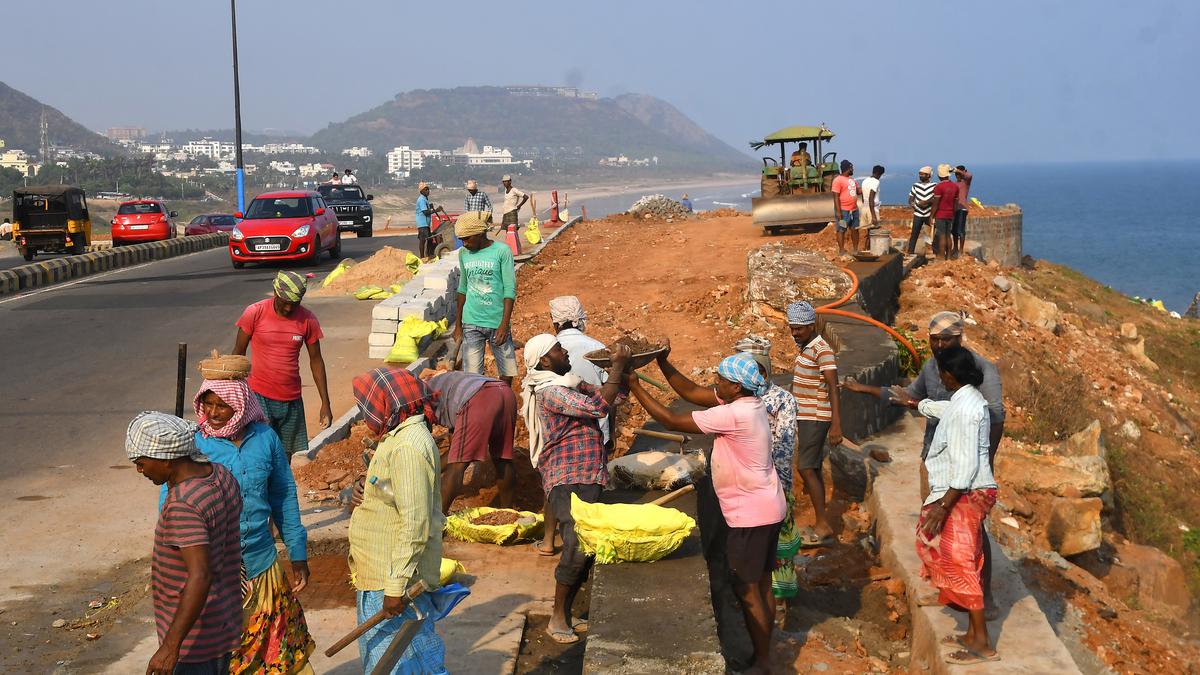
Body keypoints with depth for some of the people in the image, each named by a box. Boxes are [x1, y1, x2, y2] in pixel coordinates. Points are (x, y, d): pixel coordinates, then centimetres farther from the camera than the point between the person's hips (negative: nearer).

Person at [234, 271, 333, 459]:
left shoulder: (307, 320, -1)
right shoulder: (255, 313, -8)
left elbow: (316, 360, 6)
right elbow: (238, 352, 2)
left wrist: (325, 403, 5)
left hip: (291, 401, 3)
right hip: (258, 396, -3)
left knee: (287, 455, 7)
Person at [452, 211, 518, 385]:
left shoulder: (502, 251, -6)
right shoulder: (464, 254, 7)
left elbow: (510, 290, -8)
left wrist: (504, 324, -14)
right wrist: (458, 325, 16)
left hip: (497, 323, -3)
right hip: (471, 324, 3)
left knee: (507, 374, 5)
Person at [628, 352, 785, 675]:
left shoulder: (735, 415, -26)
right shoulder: (746, 402, 3)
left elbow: (672, 421, -21)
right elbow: (692, 392, 8)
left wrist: (635, 387, -15)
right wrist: (662, 363, 0)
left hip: (750, 515, -10)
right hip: (766, 508, 10)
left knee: (747, 590, 2)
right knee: (761, 585, 16)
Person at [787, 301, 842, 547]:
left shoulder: (823, 351, -17)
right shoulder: (804, 348, 13)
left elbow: (833, 389, -23)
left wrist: (836, 426, -29)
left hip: (816, 418, -10)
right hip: (806, 416, 10)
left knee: (806, 469, -12)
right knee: (813, 469, 10)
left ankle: (823, 527, -10)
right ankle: (821, 526, 14)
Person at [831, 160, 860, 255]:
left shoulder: (852, 179, 13)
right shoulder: (838, 180, -13)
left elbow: (858, 190, 22)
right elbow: (836, 197, -15)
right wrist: (838, 211, -20)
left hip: (854, 209, 8)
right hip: (843, 210, -8)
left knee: (855, 229, 12)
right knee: (842, 230, -1)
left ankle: (856, 250, 20)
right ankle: (841, 251, 3)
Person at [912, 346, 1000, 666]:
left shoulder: (965, 409, -22)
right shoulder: (966, 399, 9)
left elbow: (966, 465, -25)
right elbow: (943, 409, 36)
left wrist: (943, 507, -24)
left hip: (965, 495, -10)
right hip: (968, 494, 10)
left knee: (959, 564, -7)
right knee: (963, 563, 15)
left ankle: (982, 644, -3)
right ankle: (973, 633, 23)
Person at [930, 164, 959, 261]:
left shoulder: (938, 187, -14)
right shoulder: (955, 187, 6)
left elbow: (935, 204, -15)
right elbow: (956, 203, 11)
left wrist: (932, 216, -8)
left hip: (940, 215, -6)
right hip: (950, 215, 6)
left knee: (941, 236, -4)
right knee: (948, 235, 13)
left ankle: (942, 258, -4)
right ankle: (948, 257, 15)